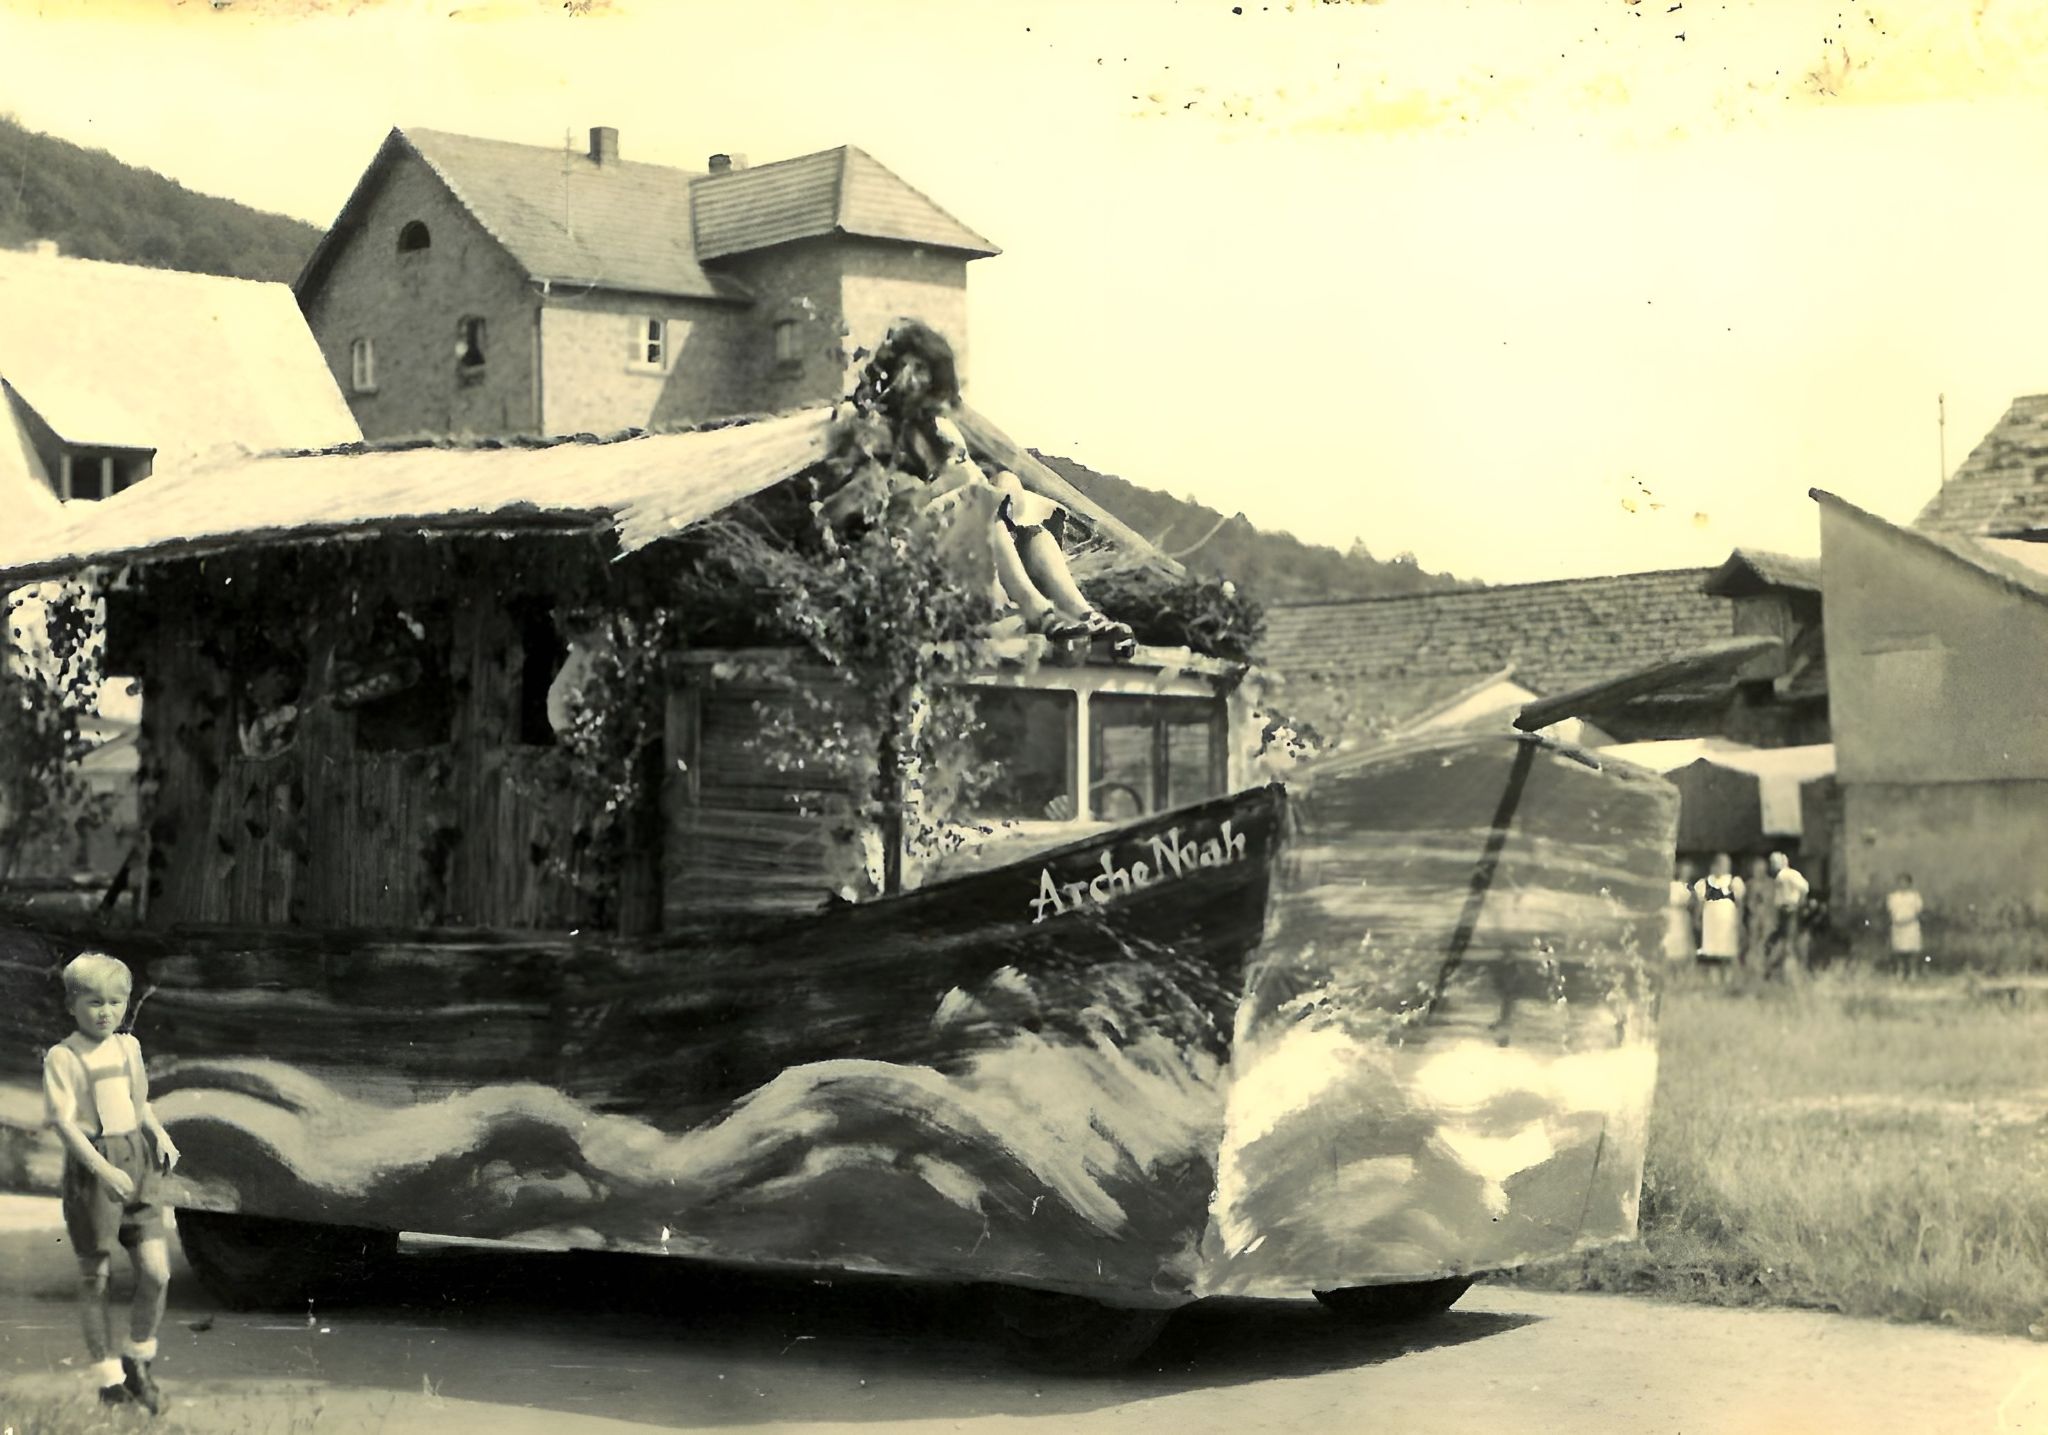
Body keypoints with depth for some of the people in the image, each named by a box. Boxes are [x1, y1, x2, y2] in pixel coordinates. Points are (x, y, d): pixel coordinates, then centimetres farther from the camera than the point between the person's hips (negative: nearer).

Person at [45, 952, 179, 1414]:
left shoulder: (129, 1046, 8)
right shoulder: (62, 1057, -10)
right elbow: (64, 1121, -17)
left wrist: (161, 1135, 3)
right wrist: (103, 1170, -25)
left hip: (136, 1162, 5)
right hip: (90, 1167, -5)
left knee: (157, 1271, -4)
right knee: (94, 1277, 5)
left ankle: (137, 1362, 18)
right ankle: (109, 1381, 18)